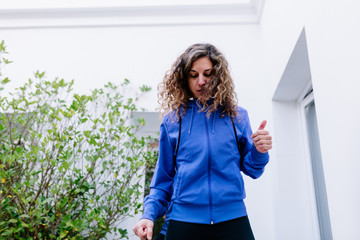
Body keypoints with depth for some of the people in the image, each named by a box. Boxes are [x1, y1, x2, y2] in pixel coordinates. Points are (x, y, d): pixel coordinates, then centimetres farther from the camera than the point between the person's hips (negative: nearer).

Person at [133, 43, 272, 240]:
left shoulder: (237, 116, 6)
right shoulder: (172, 120, 4)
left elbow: (251, 169, 10)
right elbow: (163, 177, 8)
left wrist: (259, 151, -11)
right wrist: (149, 215, -4)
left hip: (232, 218, 1)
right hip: (183, 219, 0)